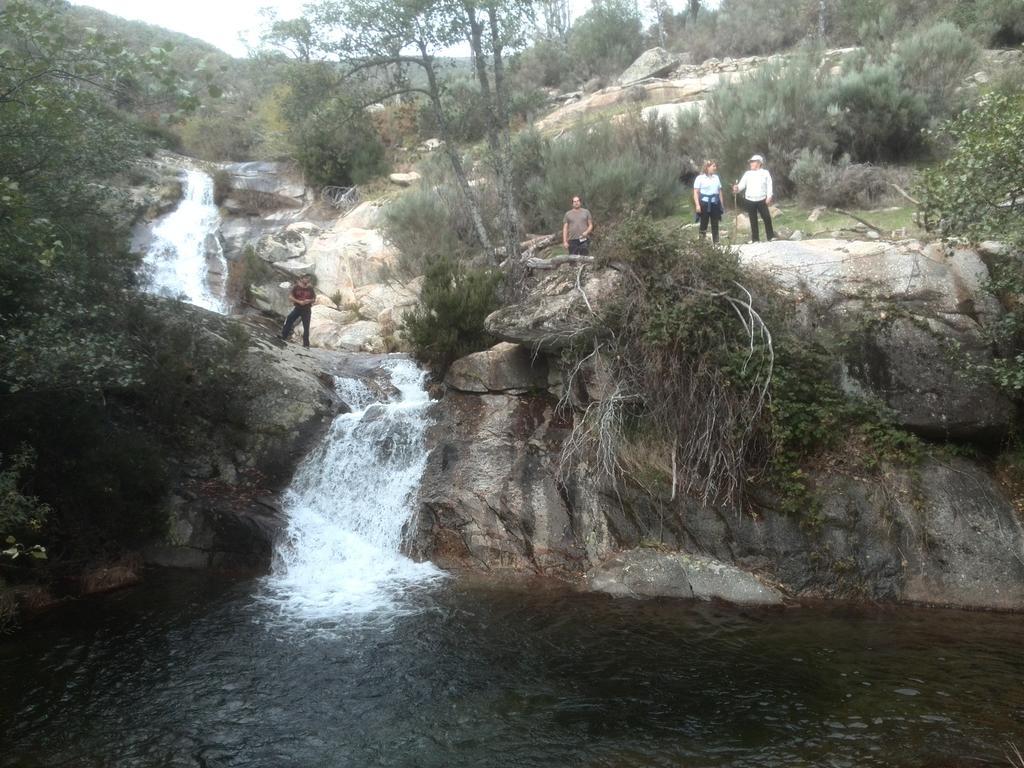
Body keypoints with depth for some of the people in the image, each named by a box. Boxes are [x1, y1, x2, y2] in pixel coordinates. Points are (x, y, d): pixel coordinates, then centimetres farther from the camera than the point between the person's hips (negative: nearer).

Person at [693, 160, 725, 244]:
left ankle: (716, 242, 13)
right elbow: (696, 192, -8)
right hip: (704, 203, -5)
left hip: (715, 203, 5)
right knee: (704, 224, -1)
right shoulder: (700, 178, -4)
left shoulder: (716, 177, 13)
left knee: (715, 224, 8)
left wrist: (722, 204, 14)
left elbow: (719, 191, 17)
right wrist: (697, 205, -17)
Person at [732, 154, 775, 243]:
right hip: (749, 200, 2)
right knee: (753, 220, 6)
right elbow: (742, 184, 0)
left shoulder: (765, 173, 4)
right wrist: (737, 188, -22)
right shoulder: (747, 174, 8)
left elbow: (769, 185, 1)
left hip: (762, 200, -2)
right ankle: (755, 239, 12)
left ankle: (771, 237, 6)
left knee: (767, 218, -4)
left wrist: (769, 197, -9)